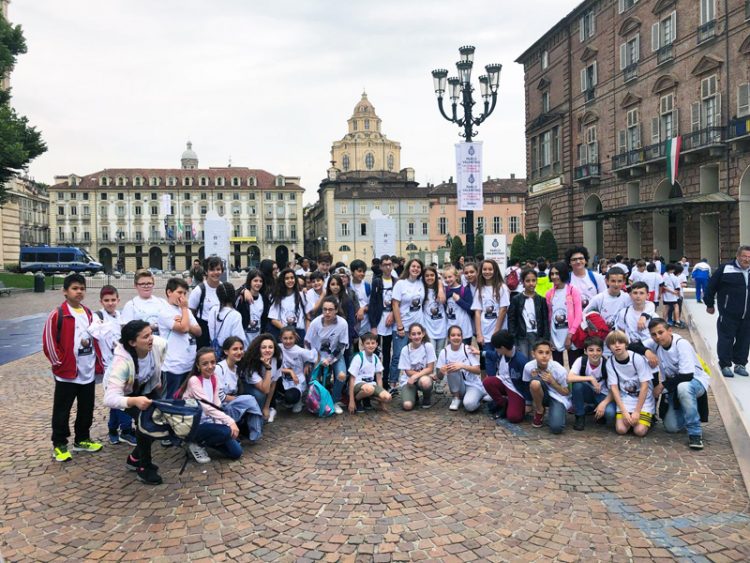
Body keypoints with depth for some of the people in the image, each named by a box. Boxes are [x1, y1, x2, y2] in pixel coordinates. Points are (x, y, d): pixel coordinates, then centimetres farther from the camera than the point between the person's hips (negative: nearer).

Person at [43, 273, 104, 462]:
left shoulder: (88, 313, 10)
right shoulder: (58, 314, -11)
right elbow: (48, 342, -11)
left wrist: (98, 363, 13)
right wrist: (60, 363, -10)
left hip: (89, 372, 6)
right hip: (67, 373, -6)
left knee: (86, 409, 15)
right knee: (62, 411, 5)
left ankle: (82, 439, 30)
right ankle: (59, 445, 18)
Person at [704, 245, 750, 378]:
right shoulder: (725, 269, -7)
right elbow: (711, 286, -2)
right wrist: (709, 304, 3)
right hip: (728, 315, -4)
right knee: (726, 339, -1)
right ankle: (725, 365, 9)